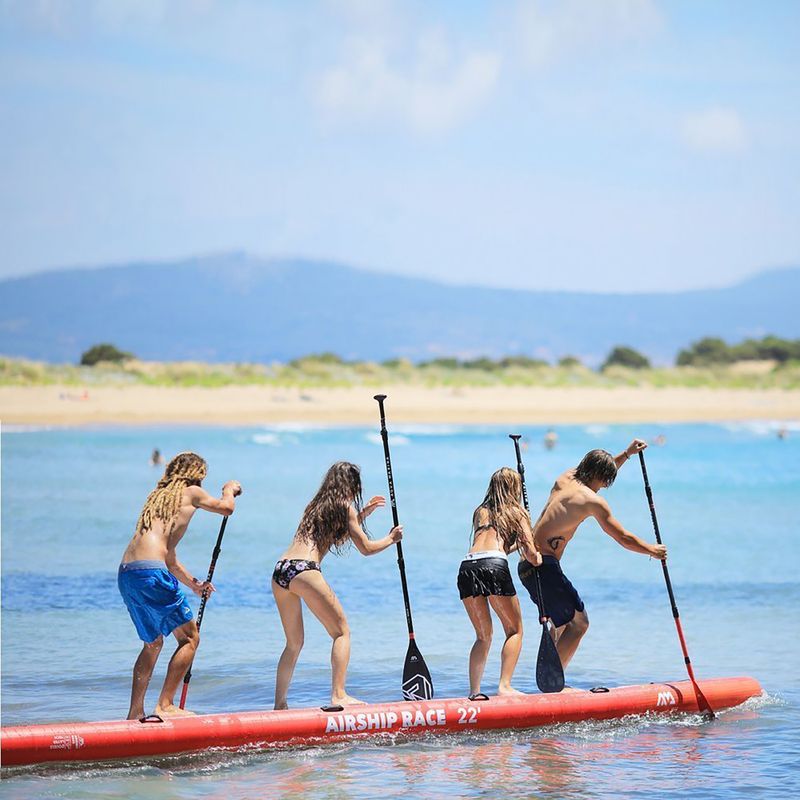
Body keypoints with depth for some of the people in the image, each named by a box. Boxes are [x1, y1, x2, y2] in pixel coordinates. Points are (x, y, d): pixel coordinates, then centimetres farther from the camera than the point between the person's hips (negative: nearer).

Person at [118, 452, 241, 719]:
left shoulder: (159, 496, 29)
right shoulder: (191, 492, 6)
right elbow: (226, 508, 18)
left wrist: (194, 584, 41)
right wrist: (229, 489, 39)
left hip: (126, 574, 8)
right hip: (150, 572, -8)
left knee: (153, 642, 22)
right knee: (189, 637, 2)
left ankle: (135, 711, 20)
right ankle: (165, 705, -3)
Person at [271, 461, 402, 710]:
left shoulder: (317, 505, 27)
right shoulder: (345, 506, 6)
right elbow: (366, 548, 6)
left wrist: (361, 514, 45)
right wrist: (391, 539, 23)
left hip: (280, 570, 7)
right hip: (304, 570, -7)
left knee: (294, 643, 17)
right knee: (341, 632, 1)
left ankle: (280, 703, 14)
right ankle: (338, 696, -11)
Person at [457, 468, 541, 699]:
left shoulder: (480, 512, 28)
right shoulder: (517, 512, 16)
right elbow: (531, 555, 9)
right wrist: (538, 558, 30)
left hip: (467, 566, 4)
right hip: (494, 566, -4)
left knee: (483, 635, 17)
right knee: (515, 630, 9)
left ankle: (474, 690, 4)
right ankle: (504, 686, -7)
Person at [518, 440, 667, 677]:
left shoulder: (564, 479, 13)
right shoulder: (592, 500, -9)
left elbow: (601, 473, 35)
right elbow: (623, 538, -1)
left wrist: (626, 454, 38)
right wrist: (653, 550, 13)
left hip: (527, 564, 9)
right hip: (544, 566, -9)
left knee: (562, 624, 19)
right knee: (578, 622, -5)